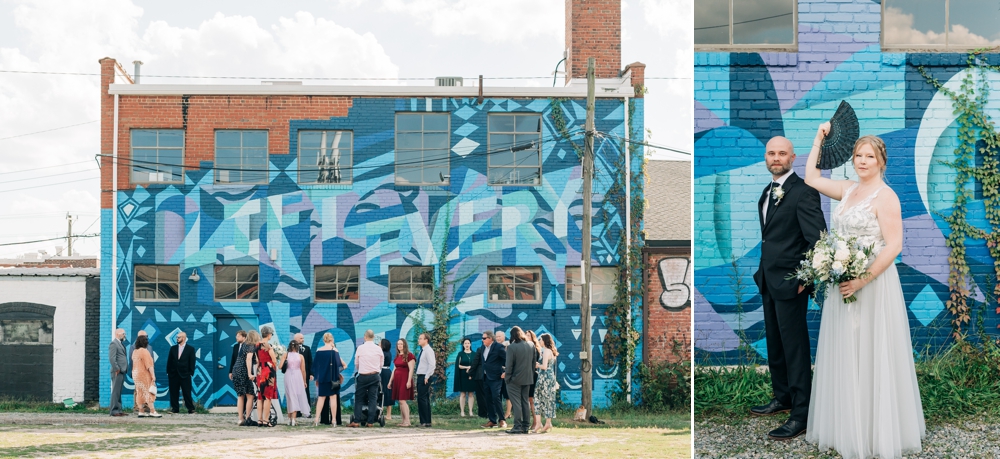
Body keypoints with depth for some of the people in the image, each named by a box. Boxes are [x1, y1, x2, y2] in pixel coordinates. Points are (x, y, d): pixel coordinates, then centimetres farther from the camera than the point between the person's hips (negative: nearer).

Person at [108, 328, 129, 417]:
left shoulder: (120, 344, 21)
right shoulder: (113, 344, -9)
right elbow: (112, 358, -17)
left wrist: (125, 369, 13)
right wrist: (117, 369, -18)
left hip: (122, 371, 10)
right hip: (117, 372, -10)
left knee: (119, 392, 11)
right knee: (116, 391, -8)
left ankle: (119, 410, 14)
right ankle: (114, 410, -8)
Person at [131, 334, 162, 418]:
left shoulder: (135, 351, 9)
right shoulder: (144, 351, -15)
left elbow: (134, 363, 11)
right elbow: (149, 365, -18)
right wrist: (153, 376, -17)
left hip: (136, 374, 8)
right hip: (144, 374, -8)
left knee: (140, 392, 9)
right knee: (149, 392, -6)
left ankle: (141, 412, 8)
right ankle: (152, 412, -9)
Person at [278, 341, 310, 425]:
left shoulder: (285, 355, -3)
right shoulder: (300, 356, -2)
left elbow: (280, 366, -11)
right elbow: (303, 370, 3)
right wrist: (305, 381, 14)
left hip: (288, 376, 1)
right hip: (298, 377, -1)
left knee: (290, 397, 11)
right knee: (298, 396, 4)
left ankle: (289, 418, 13)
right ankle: (293, 419, -4)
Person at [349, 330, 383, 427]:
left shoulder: (360, 348, -4)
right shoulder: (378, 349, 1)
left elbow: (356, 364, 8)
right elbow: (381, 365, 10)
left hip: (363, 376, -2)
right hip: (375, 375, 2)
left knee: (359, 398, 3)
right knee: (372, 399, 3)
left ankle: (357, 421, -4)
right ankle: (370, 422, -1)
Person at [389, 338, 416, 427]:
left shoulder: (409, 356, -6)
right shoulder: (397, 356, 17)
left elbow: (411, 370, -12)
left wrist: (409, 381, -19)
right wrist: (390, 381, 20)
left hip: (404, 379, -8)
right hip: (397, 379, 8)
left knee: (402, 400, -13)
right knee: (400, 401, 5)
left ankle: (407, 421, -12)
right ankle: (404, 421, 6)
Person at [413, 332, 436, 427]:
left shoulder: (428, 350, -12)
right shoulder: (422, 351, 17)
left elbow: (432, 365, -20)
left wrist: (427, 377, -21)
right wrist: (416, 372, 13)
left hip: (425, 377, -10)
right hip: (420, 377, 10)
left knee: (422, 398, -12)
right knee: (424, 398, 10)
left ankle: (425, 422, -11)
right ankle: (425, 421, 13)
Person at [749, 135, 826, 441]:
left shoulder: (802, 192, -16)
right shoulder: (769, 191, 13)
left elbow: (817, 238, -20)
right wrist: (764, 270, 12)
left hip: (790, 281, -9)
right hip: (769, 279, 9)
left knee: (794, 346, -5)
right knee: (775, 343, 18)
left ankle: (801, 414, -1)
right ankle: (782, 398, 32)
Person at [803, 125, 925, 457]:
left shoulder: (884, 195, -11)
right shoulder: (848, 190, 10)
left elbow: (894, 245, -17)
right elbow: (812, 178, 22)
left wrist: (863, 279, -23)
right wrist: (819, 140, 18)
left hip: (873, 284, -7)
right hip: (844, 285, 8)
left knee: (871, 358, -2)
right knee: (846, 357, 11)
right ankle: (849, 428, 20)